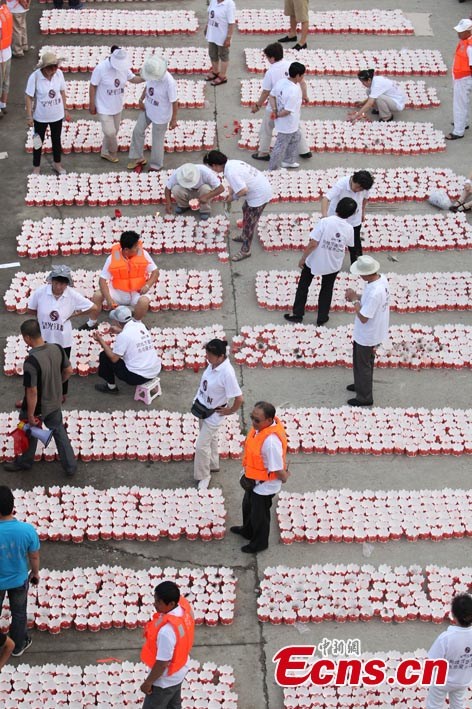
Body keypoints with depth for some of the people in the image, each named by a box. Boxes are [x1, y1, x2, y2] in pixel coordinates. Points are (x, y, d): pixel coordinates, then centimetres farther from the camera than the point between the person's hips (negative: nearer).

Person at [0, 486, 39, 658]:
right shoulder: (28, 530, -29)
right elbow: (34, 556, -11)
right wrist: (35, 572, 10)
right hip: (19, 580, 1)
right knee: (19, 614, 27)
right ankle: (18, 646, 48)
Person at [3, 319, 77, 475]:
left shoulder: (31, 362, -35)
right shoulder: (57, 349, -16)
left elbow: (32, 392, -28)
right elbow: (68, 371, 0)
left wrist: (30, 415, -14)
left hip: (37, 407, -5)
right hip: (55, 402, 5)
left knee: (30, 433, 22)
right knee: (58, 431, 26)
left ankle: (25, 462, 47)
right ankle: (70, 466, 36)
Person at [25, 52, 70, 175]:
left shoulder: (59, 73, -15)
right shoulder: (35, 77, -25)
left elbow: (62, 92, 0)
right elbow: (29, 97, -16)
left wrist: (65, 109, 6)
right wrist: (29, 116, -14)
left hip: (57, 115, 3)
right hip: (40, 117, -3)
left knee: (57, 140, 21)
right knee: (38, 142, 15)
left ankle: (57, 164, 43)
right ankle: (36, 167, 34)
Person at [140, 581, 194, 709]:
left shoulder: (166, 631, -43)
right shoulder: (184, 605, -19)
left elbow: (162, 663, -29)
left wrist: (148, 682, -13)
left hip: (165, 679, -7)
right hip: (179, 670, 7)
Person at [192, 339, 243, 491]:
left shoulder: (227, 373, -36)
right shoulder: (213, 363, -13)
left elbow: (239, 399, -31)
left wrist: (230, 411, -14)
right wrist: (199, 398, 13)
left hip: (213, 413, -7)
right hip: (203, 407, 7)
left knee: (202, 445, 3)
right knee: (210, 438, 27)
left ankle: (204, 476, 24)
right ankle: (213, 465, 49)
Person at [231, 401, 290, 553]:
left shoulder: (271, 441, -42)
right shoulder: (260, 426, -14)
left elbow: (277, 469, -31)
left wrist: (284, 477, -11)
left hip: (264, 485, -9)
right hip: (253, 479, 9)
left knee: (259, 514, 17)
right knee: (248, 505, 32)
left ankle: (259, 543, 43)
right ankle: (247, 530, 60)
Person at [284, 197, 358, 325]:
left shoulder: (325, 222, -26)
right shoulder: (349, 229, -15)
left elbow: (313, 244, -25)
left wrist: (303, 258, -12)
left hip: (314, 261, -2)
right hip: (333, 264, 2)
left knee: (303, 286, 18)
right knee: (327, 289, 24)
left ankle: (297, 314, 25)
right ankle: (322, 317, 30)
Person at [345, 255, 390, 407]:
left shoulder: (374, 292, -38)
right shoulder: (381, 279, -9)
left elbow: (363, 317, -30)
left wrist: (354, 300, -20)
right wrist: (358, 296, -4)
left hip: (366, 336, -9)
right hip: (375, 331, 9)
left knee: (362, 365, 12)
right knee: (366, 362, 30)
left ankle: (364, 397, 30)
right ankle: (362, 385, 51)